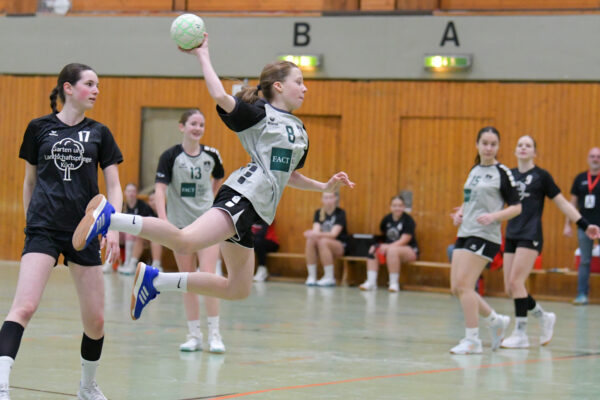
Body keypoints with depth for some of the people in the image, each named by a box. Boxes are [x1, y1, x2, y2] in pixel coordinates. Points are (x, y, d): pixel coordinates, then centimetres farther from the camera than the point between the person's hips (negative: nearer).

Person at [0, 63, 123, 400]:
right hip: (44, 229, -2)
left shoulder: (99, 133, 8)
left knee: (96, 320, 4)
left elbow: (114, 186, 7)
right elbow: (29, 181, 15)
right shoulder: (40, 128, 4)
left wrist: (113, 226, -7)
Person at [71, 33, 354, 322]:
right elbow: (221, 97, -18)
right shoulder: (259, 113, 0)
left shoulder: (298, 130, 24)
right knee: (185, 241, -34)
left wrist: (324, 187, 25)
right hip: (243, 195, -9)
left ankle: (154, 281, 15)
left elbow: (289, 175, 35)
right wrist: (203, 56, -10)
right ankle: (108, 217, -29)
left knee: (238, 290, 9)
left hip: (254, 211, 9)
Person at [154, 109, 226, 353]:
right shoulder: (171, 156, -7)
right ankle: (194, 335, 13)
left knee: (208, 277, -11)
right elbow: (160, 189, -14)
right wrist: (163, 219, -27)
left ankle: (214, 334, -4)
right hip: (180, 223, 0)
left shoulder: (211, 155, 1)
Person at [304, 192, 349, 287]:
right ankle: (311, 277, -26)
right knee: (310, 241, -28)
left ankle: (329, 278, -29)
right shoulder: (318, 213, 6)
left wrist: (318, 234, -35)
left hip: (340, 246, -4)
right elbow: (316, 230, -8)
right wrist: (313, 234, -33)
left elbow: (334, 234, -19)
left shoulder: (340, 213, -7)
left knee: (323, 241, -35)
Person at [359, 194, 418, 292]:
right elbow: (382, 233, 17)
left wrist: (388, 247, -26)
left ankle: (394, 283, -31)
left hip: (409, 250, -6)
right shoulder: (387, 219, 7)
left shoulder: (408, 220, -10)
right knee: (373, 250, -21)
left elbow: (404, 240, -17)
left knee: (392, 250, -38)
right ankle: (371, 282, -26)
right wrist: (383, 246, -5)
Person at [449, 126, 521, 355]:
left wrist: (493, 216, -21)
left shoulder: (502, 173, -5)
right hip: (465, 233, 8)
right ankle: (496, 321, 21)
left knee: (463, 284, -15)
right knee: (457, 288, 4)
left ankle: (472, 340, -7)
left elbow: (516, 207, -6)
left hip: (485, 236, -8)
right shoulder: (475, 170, 16)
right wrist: (460, 213, 8)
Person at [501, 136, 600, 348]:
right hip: (511, 237, 5)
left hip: (531, 237, -5)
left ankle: (521, 333, -7)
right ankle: (544, 317, 23)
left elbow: (562, 203, 3)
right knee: (510, 288, 2)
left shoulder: (541, 176, 0)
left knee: (515, 281, -16)